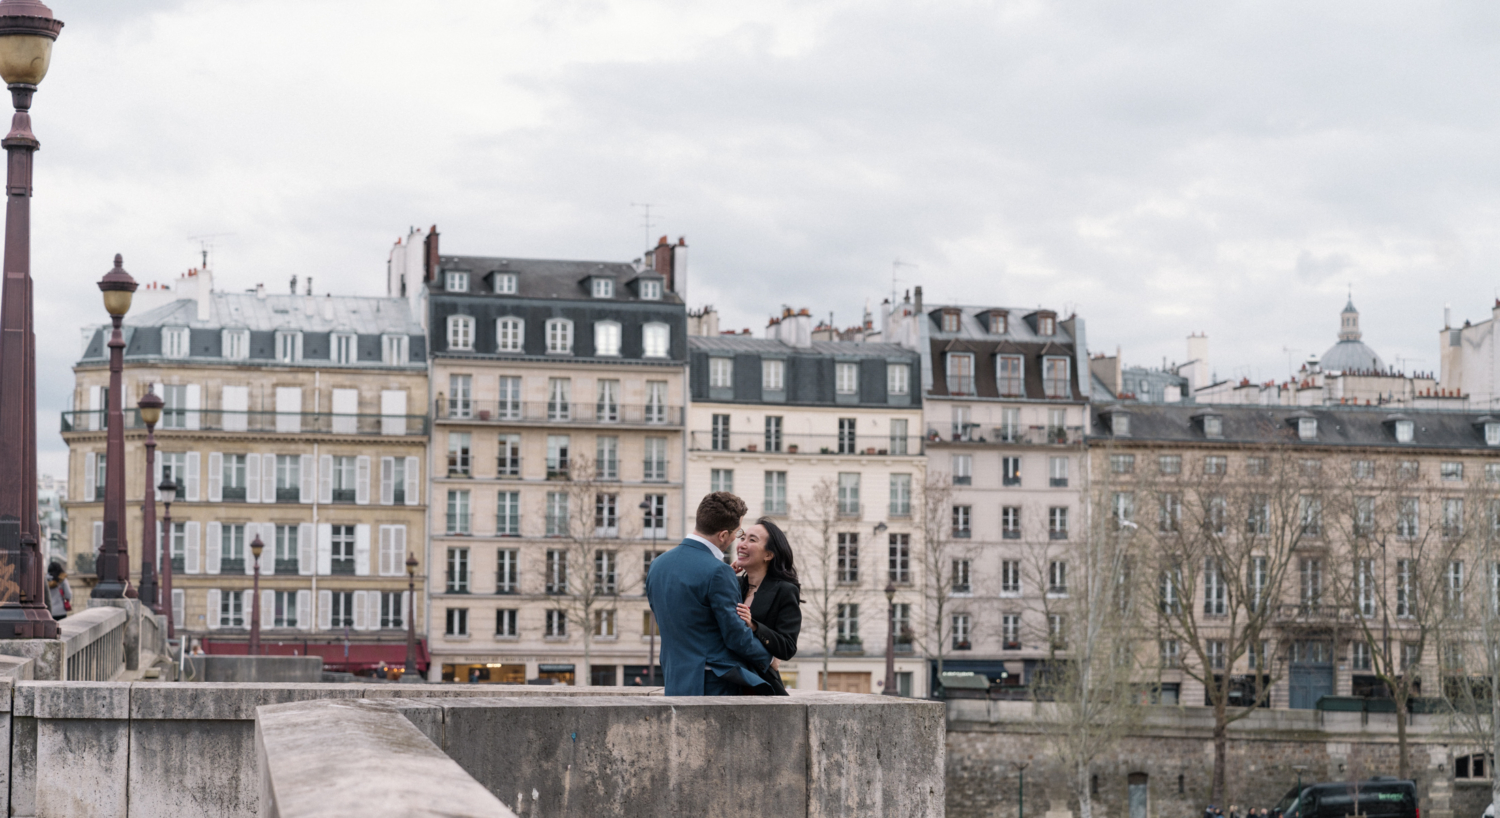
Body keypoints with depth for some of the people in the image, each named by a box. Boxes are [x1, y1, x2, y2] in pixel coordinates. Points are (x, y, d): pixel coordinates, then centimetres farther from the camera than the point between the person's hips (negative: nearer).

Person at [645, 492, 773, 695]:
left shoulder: (657, 565, 9)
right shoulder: (717, 572, -16)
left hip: (675, 684, 8)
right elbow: (736, 635, -12)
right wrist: (767, 659, 7)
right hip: (714, 686, -8)